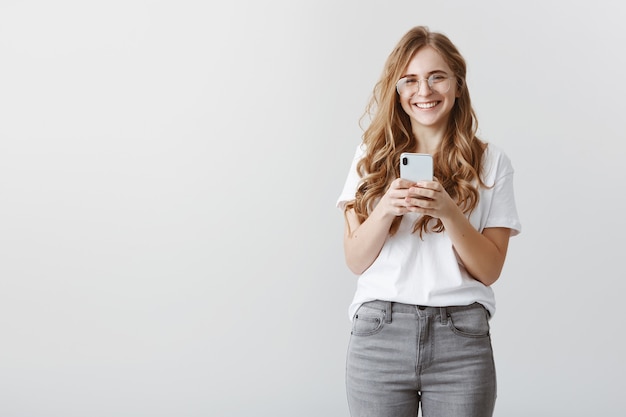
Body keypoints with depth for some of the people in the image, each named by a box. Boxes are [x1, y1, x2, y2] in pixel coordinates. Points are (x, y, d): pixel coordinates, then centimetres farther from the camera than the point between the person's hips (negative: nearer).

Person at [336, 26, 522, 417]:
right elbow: (356, 261, 3)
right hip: (379, 332, 1)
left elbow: (490, 270, -1)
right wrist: (386, 210, -14)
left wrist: (449, 212, -16)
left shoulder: (490, 161, 4)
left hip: (461, 341, 0)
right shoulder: (373, 156, 7)